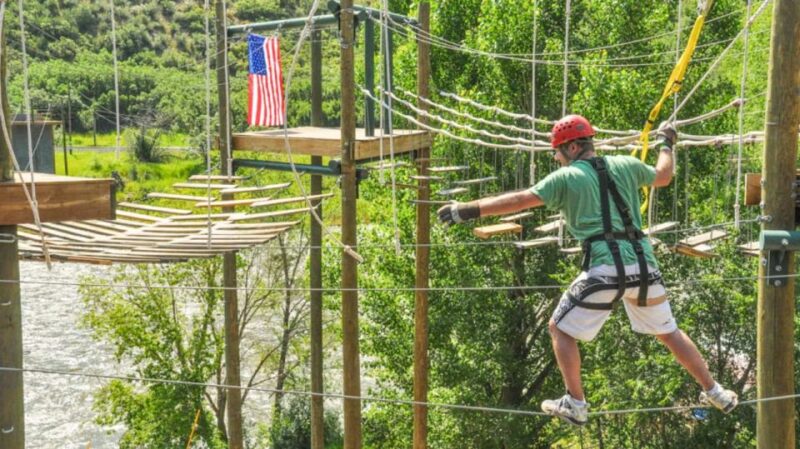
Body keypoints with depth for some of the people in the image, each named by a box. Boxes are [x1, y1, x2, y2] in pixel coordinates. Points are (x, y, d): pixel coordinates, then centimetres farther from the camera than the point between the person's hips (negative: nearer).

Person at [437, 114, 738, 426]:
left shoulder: (566, 177, 1)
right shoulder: (625, 165, 13)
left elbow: (519, 200, -6)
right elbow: (663, 177, 32)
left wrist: (469, 210, -3)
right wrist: (665, 144, 51)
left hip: (605, 269, -5)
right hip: (643, 264, 5)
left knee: (561, 329, 12)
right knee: (668, 331, 22)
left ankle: (575, 405, 9)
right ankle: (715, 393, 27)